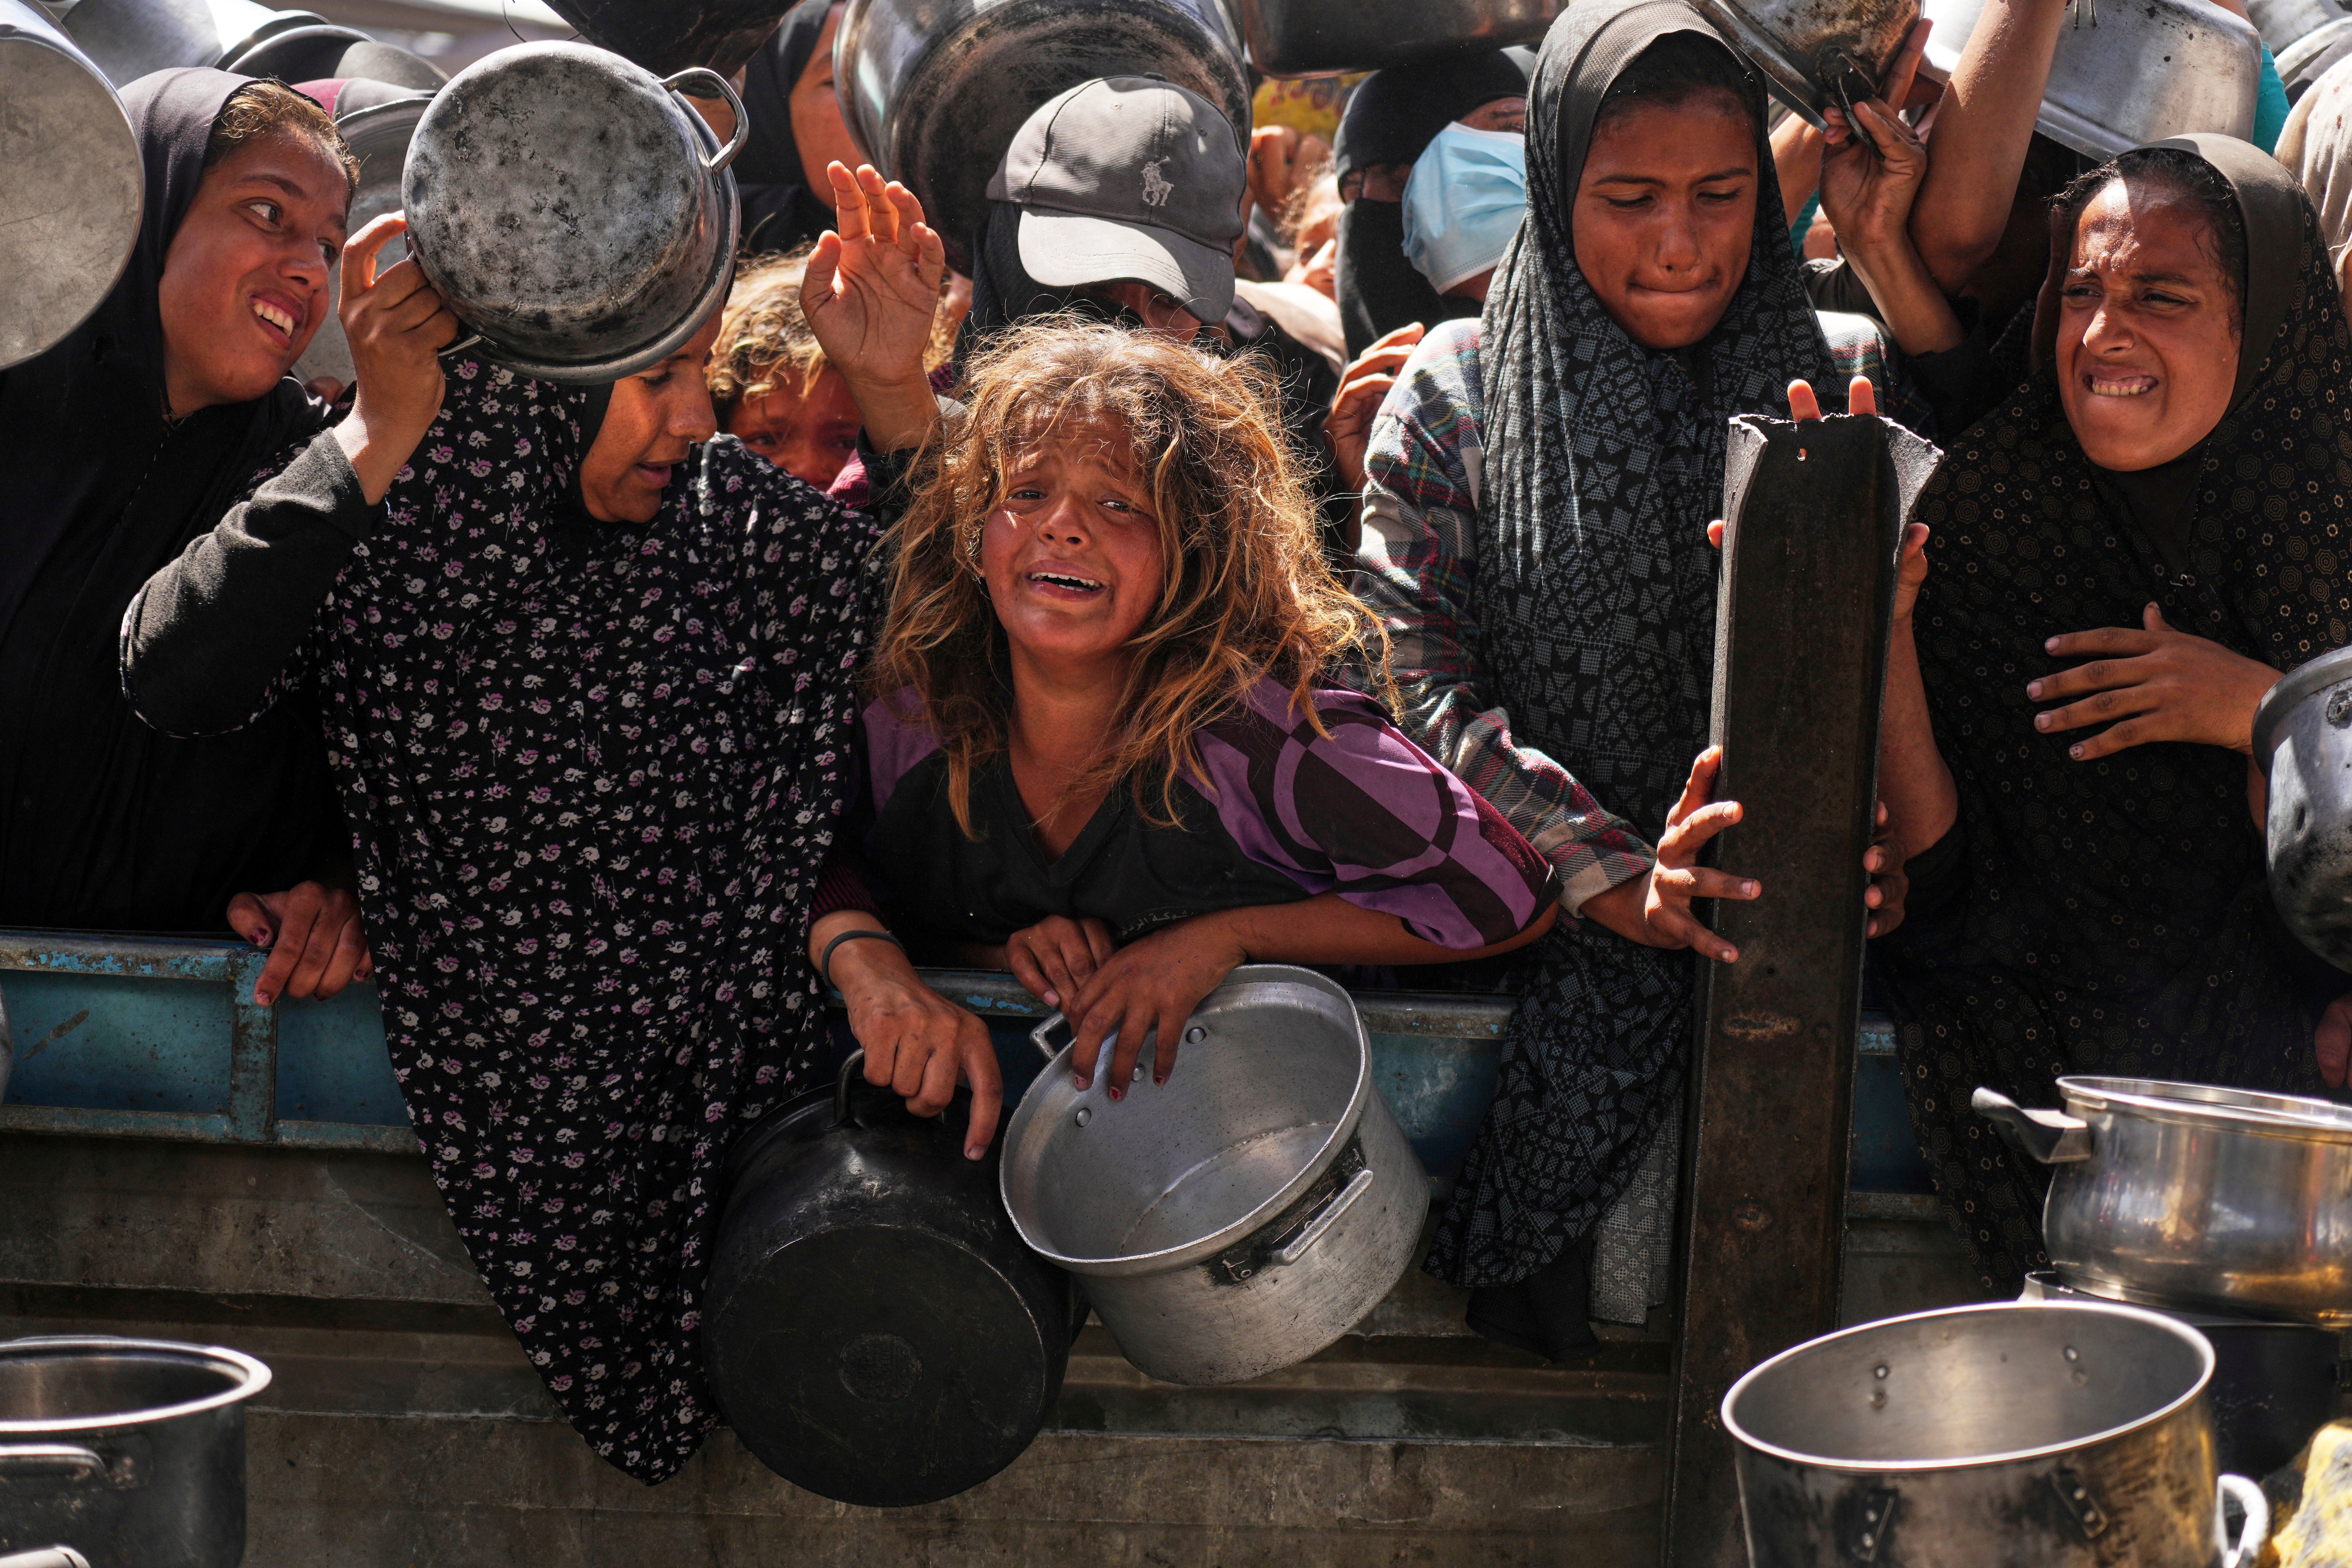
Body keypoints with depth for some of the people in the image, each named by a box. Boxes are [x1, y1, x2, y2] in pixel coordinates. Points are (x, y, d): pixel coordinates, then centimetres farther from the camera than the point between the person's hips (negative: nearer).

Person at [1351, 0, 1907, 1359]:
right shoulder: (1458, 394, 5)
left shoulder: (1815, 390, 10)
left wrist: (1877, 850, -15)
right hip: (1543, 925, -1)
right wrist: (1623, 883, -18)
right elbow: (1427, 690, -4)